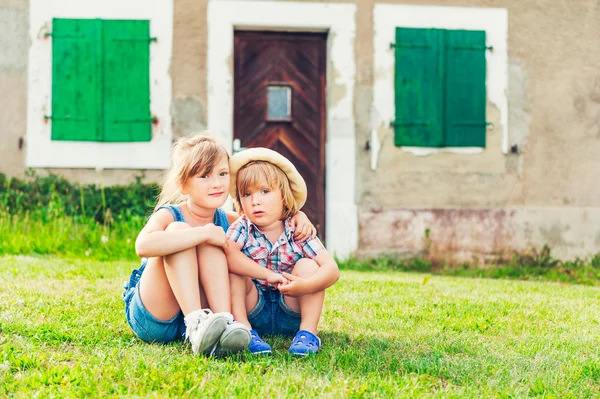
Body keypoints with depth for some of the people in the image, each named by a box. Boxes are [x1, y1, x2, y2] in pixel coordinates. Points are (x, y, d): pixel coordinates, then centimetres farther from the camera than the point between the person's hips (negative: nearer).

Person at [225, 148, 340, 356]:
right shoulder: (241, 229, -8)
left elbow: (332, 269, -20)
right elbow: (226, 254, -33)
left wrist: (305, 285, -41)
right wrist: (269, 275, -38)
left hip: (290, 313, 0)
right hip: (253, 311, 0)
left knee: (308, 266, -19)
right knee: (233, 270, -22)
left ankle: (308, 333, -23)